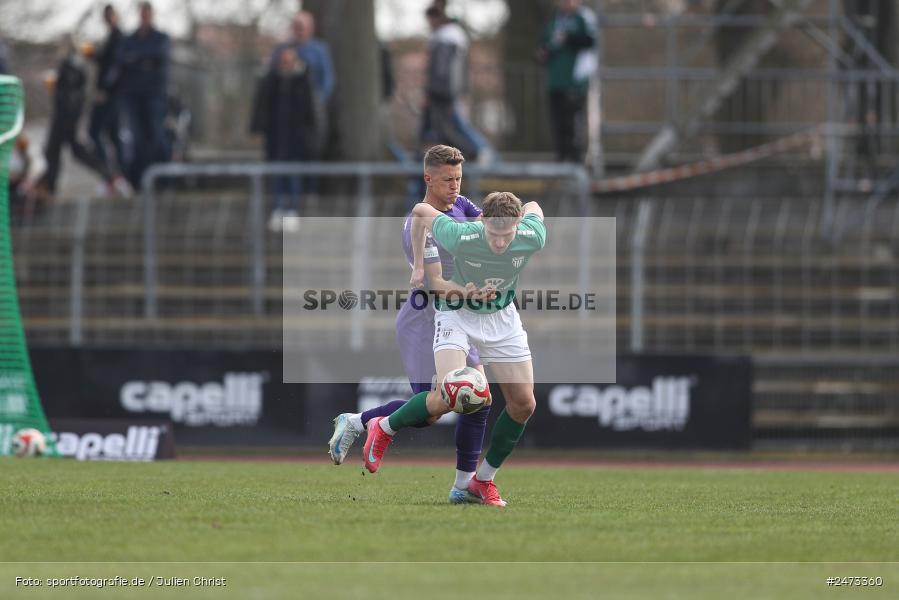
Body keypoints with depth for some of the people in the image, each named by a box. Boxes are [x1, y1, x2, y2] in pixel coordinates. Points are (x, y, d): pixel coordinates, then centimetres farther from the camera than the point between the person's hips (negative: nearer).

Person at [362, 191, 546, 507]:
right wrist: (419, 264, -3)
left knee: (524, 404, 0)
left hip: (502, 316, 4)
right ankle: (384, 428, 5)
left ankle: (483, 480, 17)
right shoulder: (461, 237, -34)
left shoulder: (533, 238, -26)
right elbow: (420, 211, -15)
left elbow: (533, 207, -2)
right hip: (458, 312, -4)